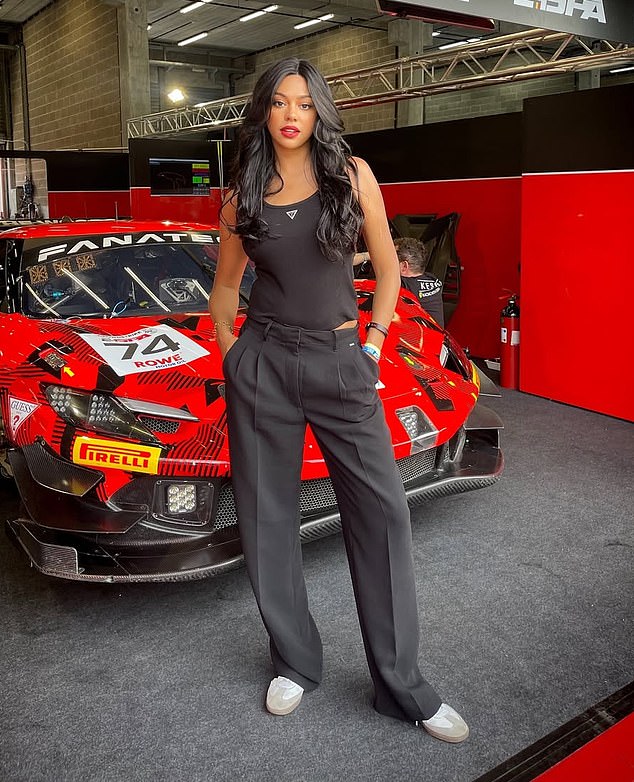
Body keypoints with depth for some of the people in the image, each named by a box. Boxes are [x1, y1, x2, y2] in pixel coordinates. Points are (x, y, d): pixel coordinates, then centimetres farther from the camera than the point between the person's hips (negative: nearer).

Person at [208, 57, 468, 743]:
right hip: (262, 364, 1)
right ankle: (295, 664, 25)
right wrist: (233, 354, 6)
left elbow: (387, 269, 9)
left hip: (341, 364, -1)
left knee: (382, 511, -3)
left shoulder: (352, 174, 3)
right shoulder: (242, 195, 7)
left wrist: (372, 346, 3)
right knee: (268, 517, 5)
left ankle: (401, 685, 11)